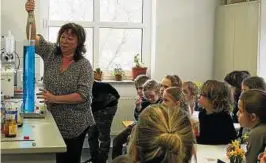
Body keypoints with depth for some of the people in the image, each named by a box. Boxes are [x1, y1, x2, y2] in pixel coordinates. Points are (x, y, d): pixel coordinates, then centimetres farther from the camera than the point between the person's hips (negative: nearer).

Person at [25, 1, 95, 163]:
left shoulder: (84, 65, -11)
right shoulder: (51, 52, 1)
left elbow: (83, 95, -17)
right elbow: (33, 37, -11)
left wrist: (55, 98, -23)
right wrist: (31, 14, -27)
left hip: (75, 124, -3)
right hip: (54, 120, 3)